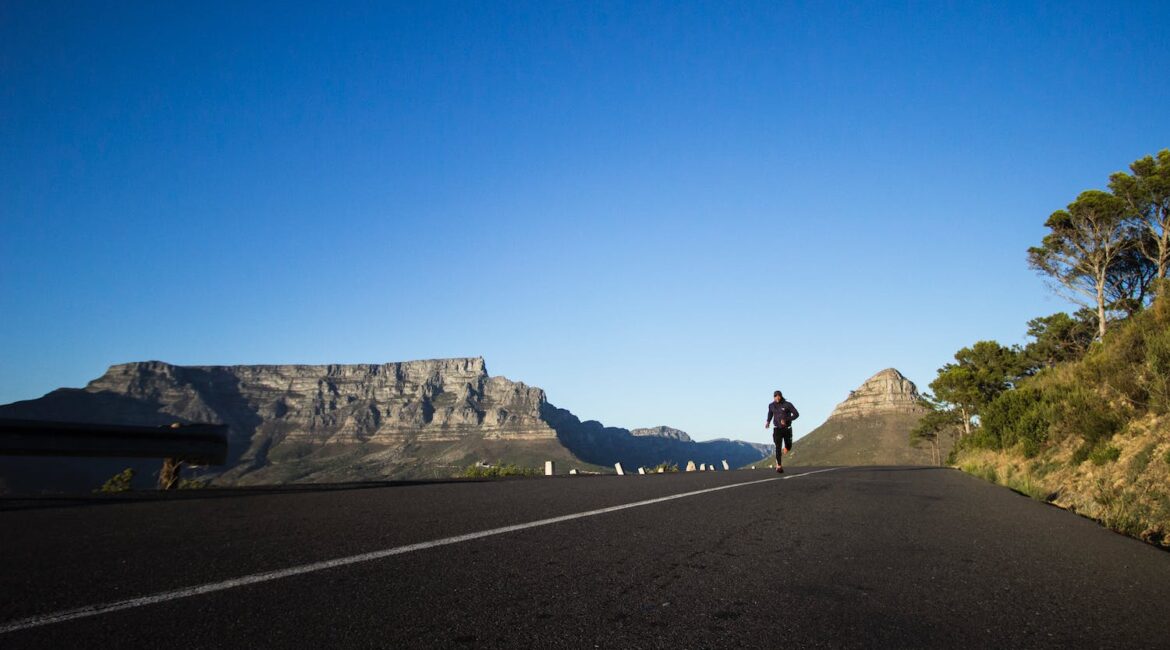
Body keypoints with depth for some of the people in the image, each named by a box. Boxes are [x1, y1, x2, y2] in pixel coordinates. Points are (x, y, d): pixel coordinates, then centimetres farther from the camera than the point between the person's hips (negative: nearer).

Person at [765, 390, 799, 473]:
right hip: (777, 429, 0)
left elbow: (796, 414, -11)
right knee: (778, 447, -12)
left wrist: (786, 420, -23)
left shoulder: (787, 404, -11)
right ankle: (779, 466, -9)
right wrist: (768, 421, 1)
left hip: (787, 429, 0)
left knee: (788, 447, 11)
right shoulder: (771, 405, -1)